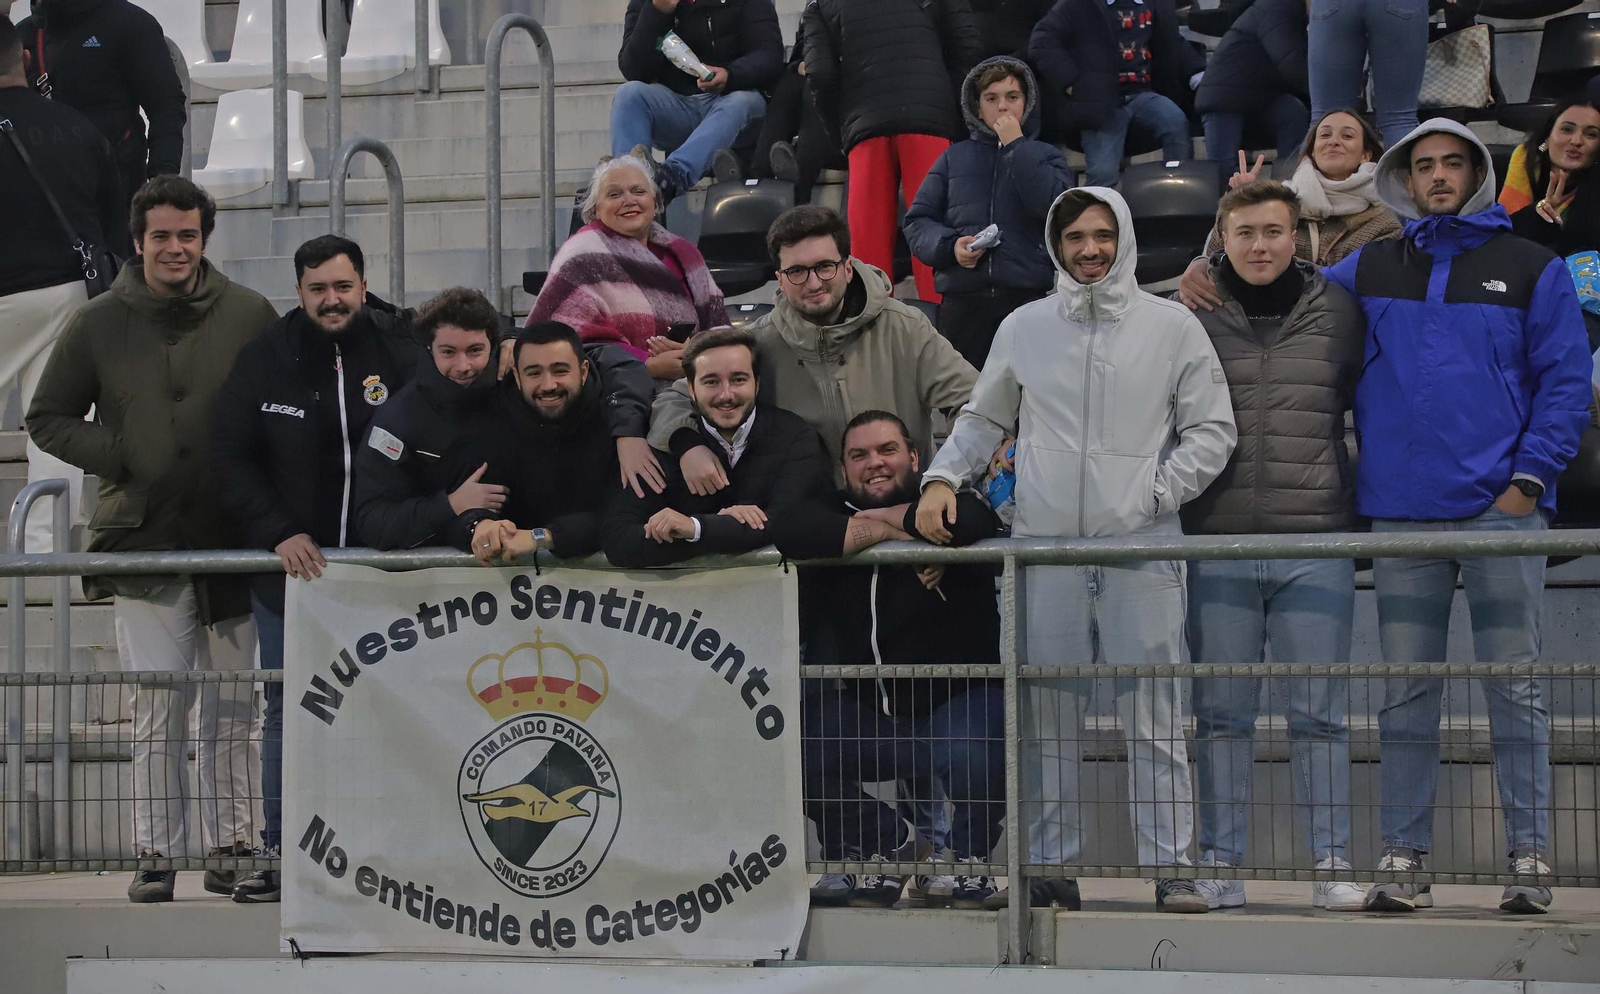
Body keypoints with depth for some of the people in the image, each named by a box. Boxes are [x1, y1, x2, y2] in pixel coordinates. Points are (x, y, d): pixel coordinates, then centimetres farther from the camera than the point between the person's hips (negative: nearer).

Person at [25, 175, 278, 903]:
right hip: (145, 545, 0)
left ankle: (231, 847, 14)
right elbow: (48, 419, 12)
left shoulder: (250, 316, 3)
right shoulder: (99, 324, 5)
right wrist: (117, 461, -3)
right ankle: (155, 855, 5)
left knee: (232, 711, 6)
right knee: (158, 710, -2)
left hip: (236, 542, 1)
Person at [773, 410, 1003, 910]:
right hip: (864, 709, 4)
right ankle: (874, 854, 4)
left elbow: (970, 523, -29)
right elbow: (788, 533, -18)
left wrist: (880, 515, -12)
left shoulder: (948, 500, -2)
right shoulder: (834, 510, 7)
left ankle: (961, 862, -1)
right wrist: (889, 533, -20)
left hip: (955, 697, -4)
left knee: (972, 756, -35)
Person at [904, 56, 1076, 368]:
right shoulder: (955, 157, 17)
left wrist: (1015, 146, -3)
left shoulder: (1047, 156, 14)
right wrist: (950, 245, -7)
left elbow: (1057, 209, -6)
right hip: (962, 300, 1)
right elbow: (918, 220, 13)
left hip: (1031, 297, -1)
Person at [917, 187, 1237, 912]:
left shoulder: (1173, 327, 6)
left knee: (1154, 716, -3)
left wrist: (1155, 492, -6)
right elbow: (983, 419, 20)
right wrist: (943, 476, 4)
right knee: (1046, 715, 4)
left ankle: (1170, 868, 2)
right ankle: (1051, 865, 12)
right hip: (1045, 546, 2)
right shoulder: (1024, 328, 12)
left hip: (1142, 547, -2)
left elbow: (1211, 430, 6)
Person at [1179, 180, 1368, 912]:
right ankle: (1219, 865, 11)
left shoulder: (1337, 311, 7)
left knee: (1319, 712, 2)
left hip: (1317, 539, 0)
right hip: (1217, 540, 0)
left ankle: (1332, 866, 8)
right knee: (1220, 711, 5)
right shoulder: (1191, 313, 5)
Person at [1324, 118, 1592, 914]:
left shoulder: (1530, 268, 6)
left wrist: (1529, 479, -8)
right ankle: (1402, 858, 9)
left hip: (1499, 508, -2)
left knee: (1513, 687, -1)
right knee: (1405, 693, 4)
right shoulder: (1369, 271, 13)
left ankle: (1529, 857, 4)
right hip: (1401, 512, 2)